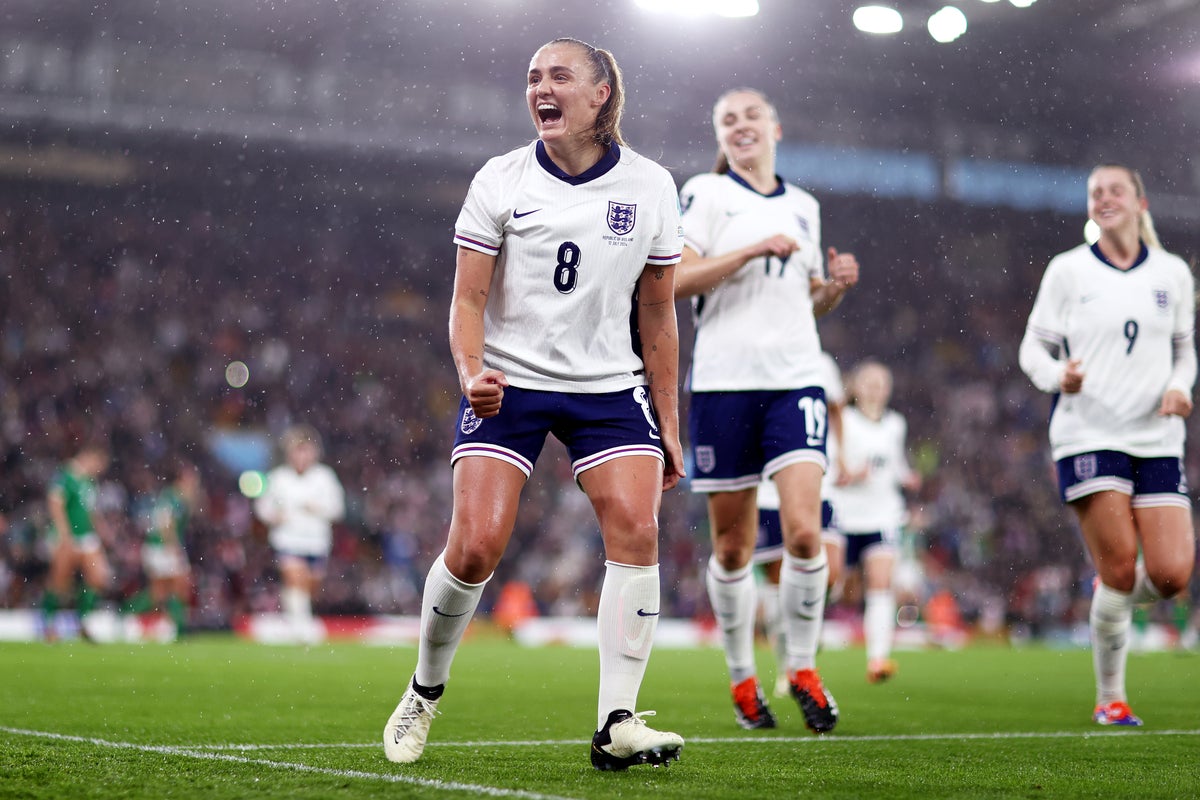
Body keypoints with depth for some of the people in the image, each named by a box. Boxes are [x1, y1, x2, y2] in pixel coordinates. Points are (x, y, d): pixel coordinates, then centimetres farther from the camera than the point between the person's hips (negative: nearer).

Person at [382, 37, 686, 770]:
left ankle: (617, 724, -12)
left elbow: (657, 315, 8)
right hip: (509, 383, -1)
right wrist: (472, 372, -23)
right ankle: (426, 691, 14)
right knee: (476, 544, -12)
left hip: (609, 386, 2)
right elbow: (468, 299, -2)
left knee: (636, 528, -17)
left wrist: (667, 424, 8)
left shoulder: (650, 186, 2)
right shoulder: (500, 181, -2)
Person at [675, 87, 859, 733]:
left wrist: (837, 286, 4)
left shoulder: (804, 207, 17)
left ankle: (802, 668, 5)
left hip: (795, 382, 3)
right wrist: (755, 249, -16)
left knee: (804, 531, -13)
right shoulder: (704, 193, 3)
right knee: (733, 547, 3)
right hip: (723, 382, -3)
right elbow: (675, 280, -9)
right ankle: (742, 678, 20)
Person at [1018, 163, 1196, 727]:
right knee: (1120, 567, -12)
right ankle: (1110, 698, 6)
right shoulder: (1068, 269, 3)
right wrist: (1058, 376, -16)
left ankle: (1109, 600, 27)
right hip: (1088, 434, -3)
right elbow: (1033, 346, 5)